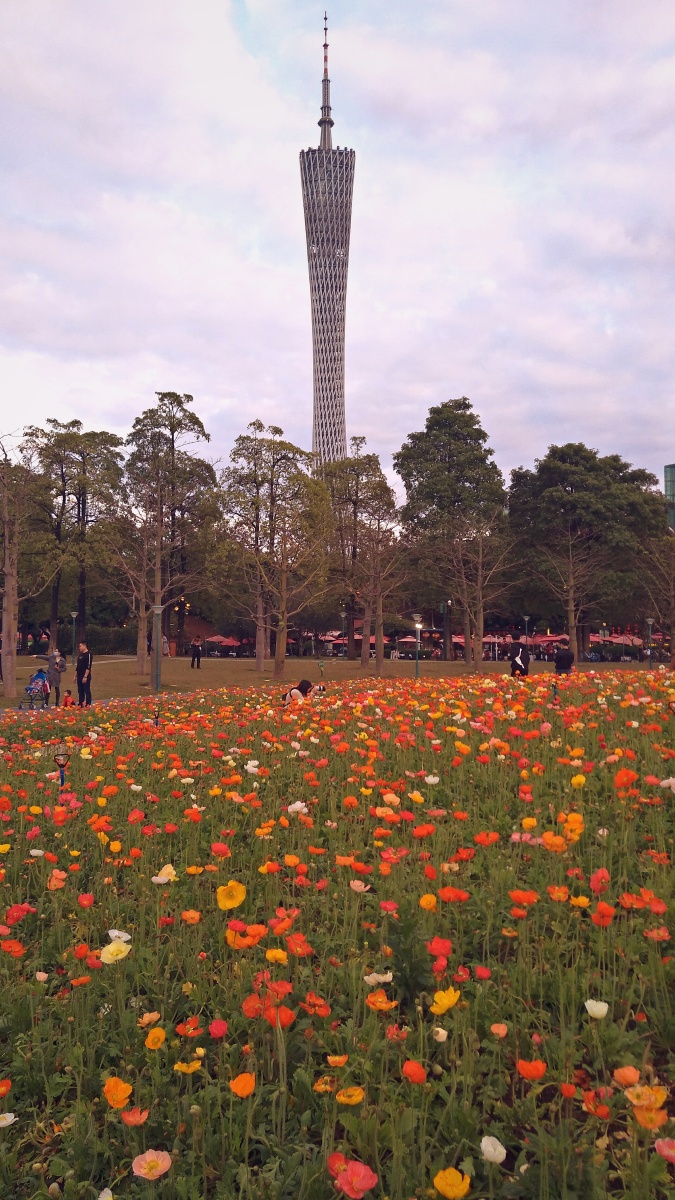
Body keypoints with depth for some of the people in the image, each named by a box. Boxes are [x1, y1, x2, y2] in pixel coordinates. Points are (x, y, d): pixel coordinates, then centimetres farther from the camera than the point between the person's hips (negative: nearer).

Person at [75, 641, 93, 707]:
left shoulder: (89, 654, -9)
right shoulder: (80, 655, 17)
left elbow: (88, 667, -16)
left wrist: (85, 676, -21)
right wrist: (75, 676, 18)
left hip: (86, 677, -8)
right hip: (79, 677, 8)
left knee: (87, 691, -6)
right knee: (80, 691, 10)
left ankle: (88, 705, -5)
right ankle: (80, 705, 14)